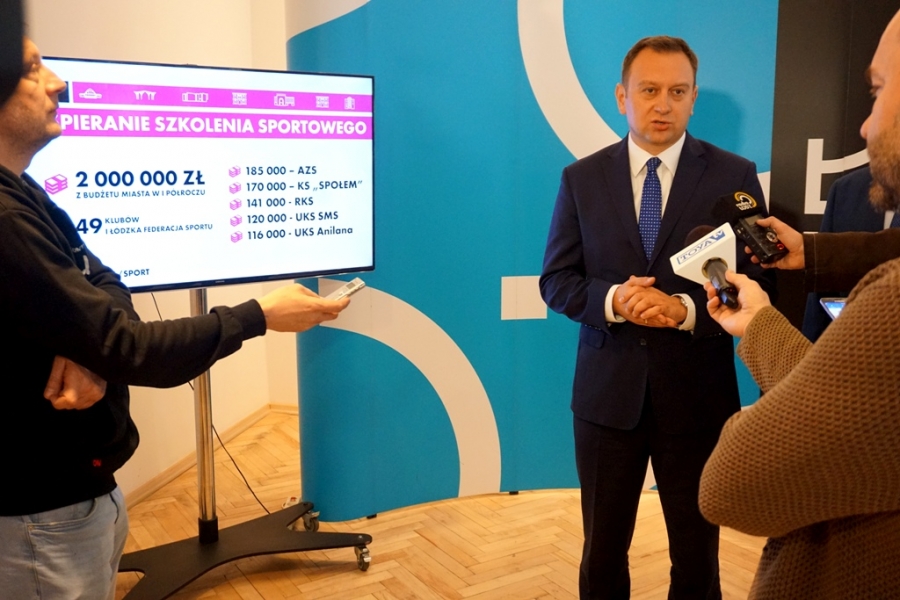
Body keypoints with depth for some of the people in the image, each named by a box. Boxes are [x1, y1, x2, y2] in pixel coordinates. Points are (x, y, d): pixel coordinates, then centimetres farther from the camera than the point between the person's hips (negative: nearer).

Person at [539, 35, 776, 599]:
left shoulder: (734, 175, -2)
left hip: (698, 395, -1)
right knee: (602, 547, 17)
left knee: (697, 552, 16)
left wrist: (687, 308, -21)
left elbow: (759, 281, -5)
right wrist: (612, 299, -19)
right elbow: (556, 281, 0)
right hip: (608, 392, 1)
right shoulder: (581, 178, 1)